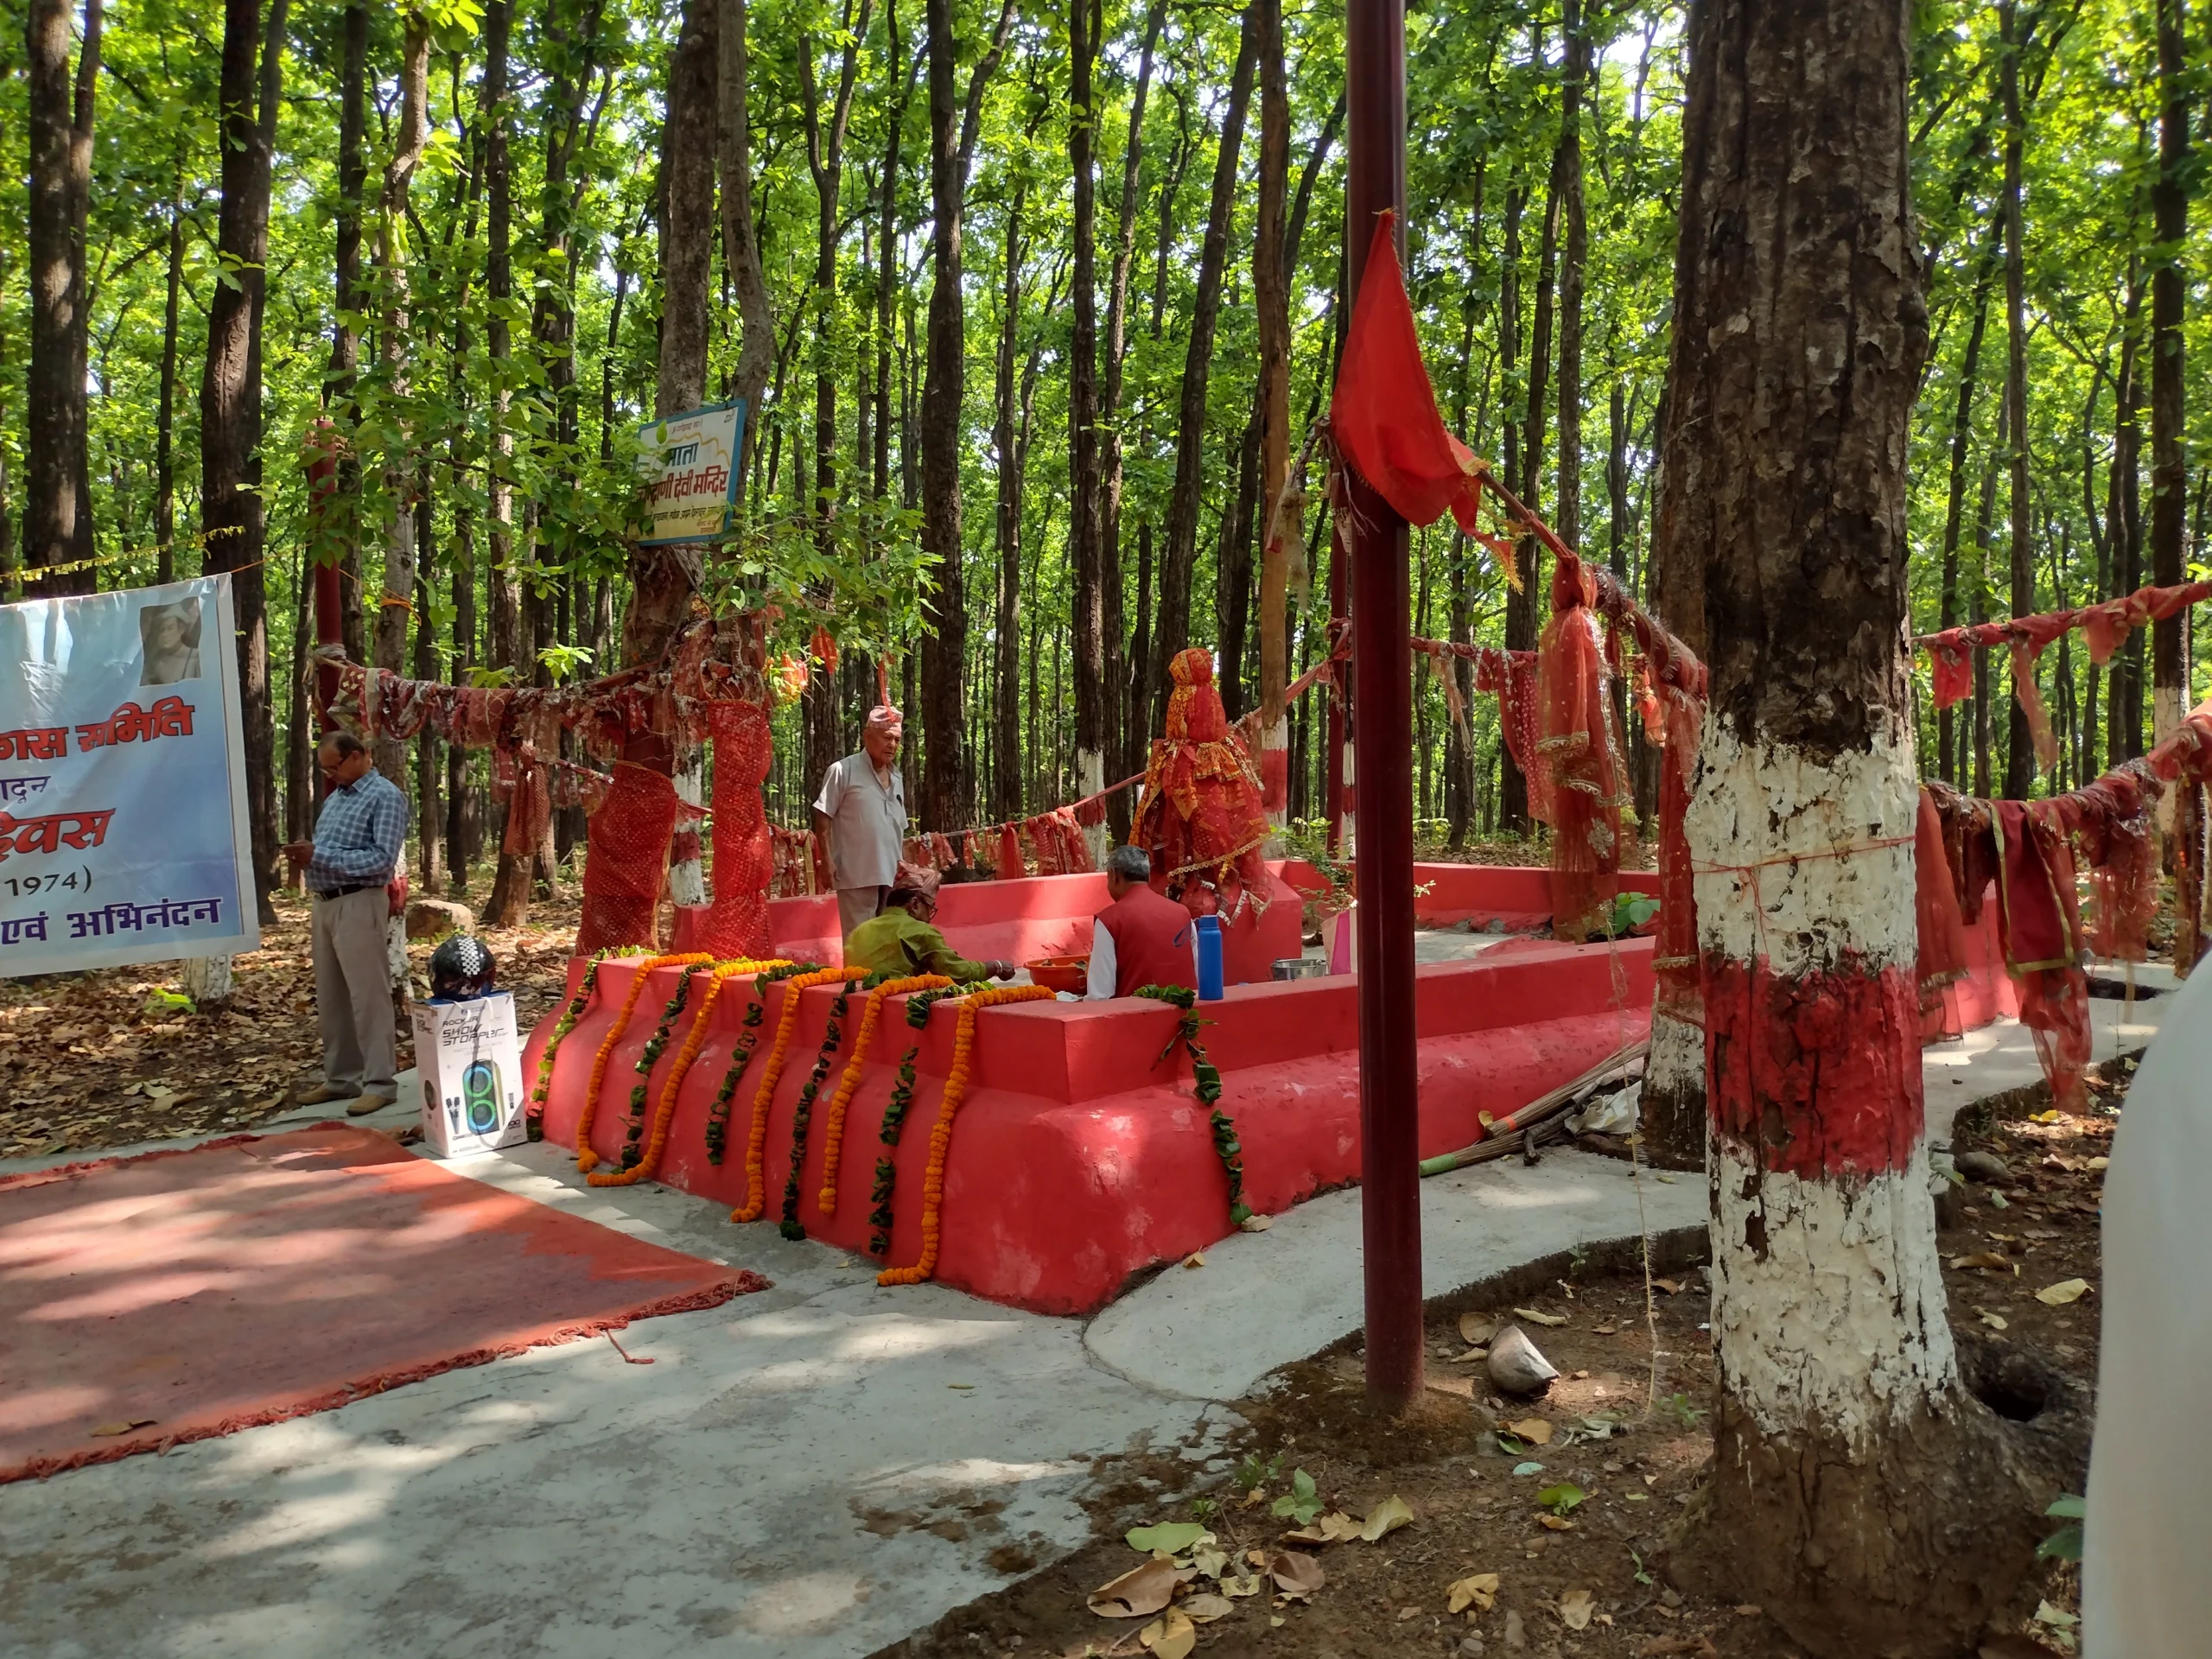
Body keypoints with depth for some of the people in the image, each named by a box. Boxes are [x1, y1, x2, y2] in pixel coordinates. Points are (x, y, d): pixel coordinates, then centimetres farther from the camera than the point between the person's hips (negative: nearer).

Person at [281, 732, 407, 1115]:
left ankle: (379, 1083, -1)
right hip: (325, 903, 9)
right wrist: (305, 856, 0)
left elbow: (382, 858, -18)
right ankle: (341, 1078, 21)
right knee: (331, 997, 12)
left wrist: (319, 856, -19)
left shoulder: (385, 796, -8)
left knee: (368, 996, -6)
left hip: (358, 904, -9)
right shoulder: (334, 798, 17)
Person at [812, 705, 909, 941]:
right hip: (857, 874, -7)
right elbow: (823, 818, -7)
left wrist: (901, 863, 16)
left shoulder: (896, 778, 15)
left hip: (890, 875, 7)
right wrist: (828, 860, -15)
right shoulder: (844, 771, -6)